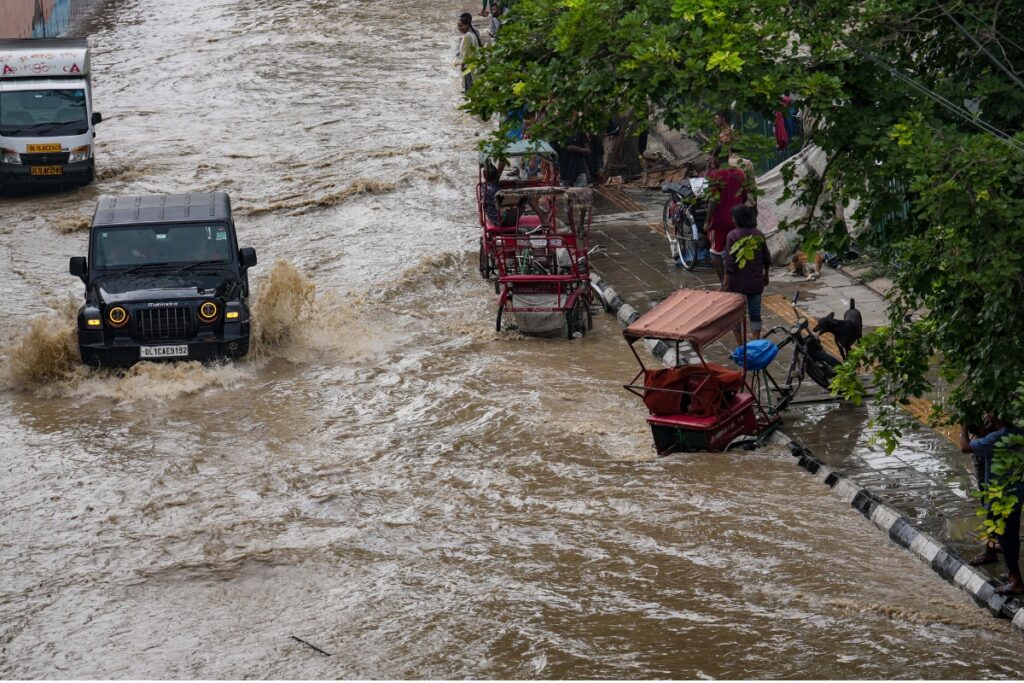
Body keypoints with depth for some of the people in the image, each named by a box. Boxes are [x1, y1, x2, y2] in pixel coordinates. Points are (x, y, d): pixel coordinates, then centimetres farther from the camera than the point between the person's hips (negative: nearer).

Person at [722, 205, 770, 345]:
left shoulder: (732, 236, -15)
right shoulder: (759, 235, -1)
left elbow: (729, 265, -16)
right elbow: (767, 259, 8)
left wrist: (725, 284, -9)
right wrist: (765, 275, 24)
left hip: (737, 284, -3)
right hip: (756, 283, 3)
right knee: (755, 314, 11)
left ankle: (740, 346, 14)